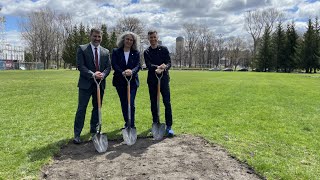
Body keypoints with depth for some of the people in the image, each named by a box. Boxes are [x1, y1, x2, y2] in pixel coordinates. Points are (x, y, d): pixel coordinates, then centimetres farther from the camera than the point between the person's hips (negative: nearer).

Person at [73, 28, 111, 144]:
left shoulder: (106, 52, 10)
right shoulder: (82, 49, -1)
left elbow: (108, 67, 7)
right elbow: (80, 65, -9)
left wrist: (102, 75, -14)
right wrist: (92, 74, -21)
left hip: (100, 84, 4)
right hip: (86, 83, -4)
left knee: (97, 108, 13)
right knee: (81, 109, -3)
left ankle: (94, 130, 28)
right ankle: (77, 134, 5)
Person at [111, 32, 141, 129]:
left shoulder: (136, 53, 5)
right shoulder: (116, 51, 4)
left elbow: (138, 65, -4)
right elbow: (114, 64, -7)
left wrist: (132, 71, -26)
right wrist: (122, 72, -23)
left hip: (132, 81, -1)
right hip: (120, 81, 1)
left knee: (130, 103, -9)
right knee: (123, 104, 11)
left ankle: (131, 125, -1)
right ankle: (127, 123, 27)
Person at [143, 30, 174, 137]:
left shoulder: (164, 49, 7)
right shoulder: (146, 52, 7)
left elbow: (169, 63, -3)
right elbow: (148, 65, -8)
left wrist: (164, 67, -26)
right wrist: (158, 67, -28)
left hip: (164, 78, -1)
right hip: (152, 79, 1)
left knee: (167, 102, -7)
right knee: (153, 103, 8)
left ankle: (169, 126, -1)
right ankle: (156, 124, 22)